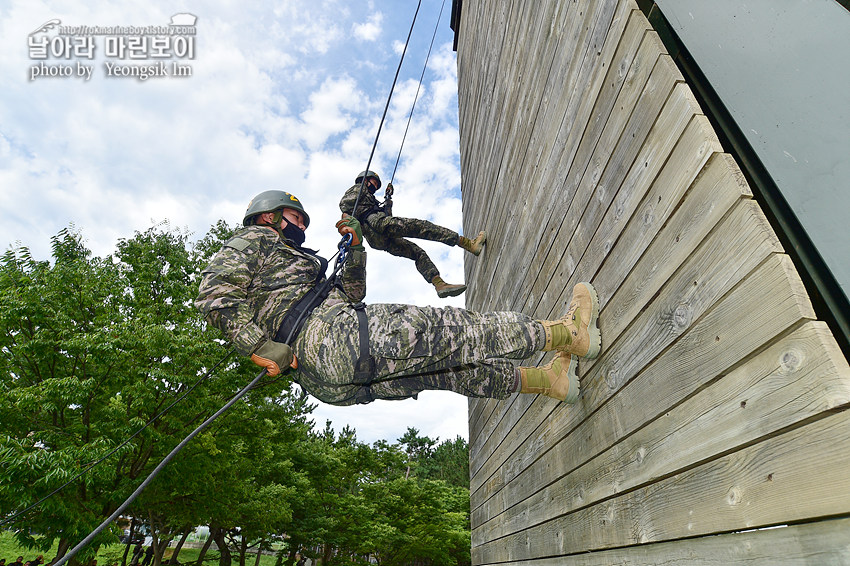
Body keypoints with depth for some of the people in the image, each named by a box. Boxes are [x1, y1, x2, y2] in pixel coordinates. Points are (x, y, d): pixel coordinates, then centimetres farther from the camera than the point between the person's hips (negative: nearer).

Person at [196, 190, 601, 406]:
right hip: (329, 336, -10)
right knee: (449, 331, -11)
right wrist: (260, 348, -18)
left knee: (441, 367, 9)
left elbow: (350, 294, 34)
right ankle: (569, 334, -3)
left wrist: (355, 247, 24)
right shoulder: (252, 240, 12)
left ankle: (548, 380, 16)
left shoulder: (293, 258, 38)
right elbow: (214, 294, -8)